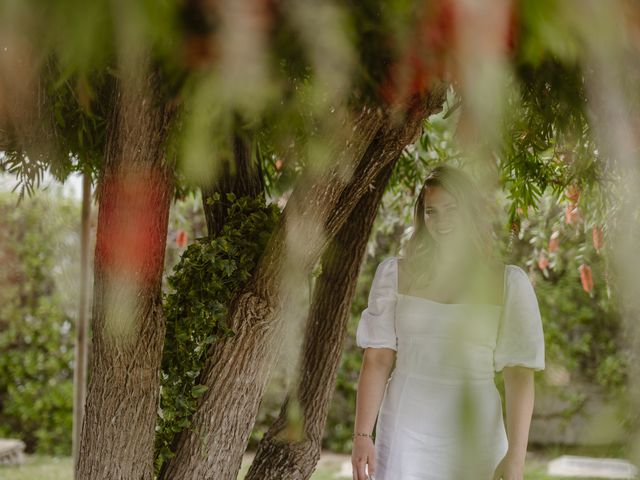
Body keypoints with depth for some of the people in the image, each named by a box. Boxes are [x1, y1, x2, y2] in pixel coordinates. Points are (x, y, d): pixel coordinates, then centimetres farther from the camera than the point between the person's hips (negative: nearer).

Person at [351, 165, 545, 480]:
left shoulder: (508, 283, 1)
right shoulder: (395, 274, 5)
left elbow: (519, 374, -3)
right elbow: (378, 359, 1)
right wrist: (362, 436, -6)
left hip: (474, 436, -1)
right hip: (405, 433, 1)